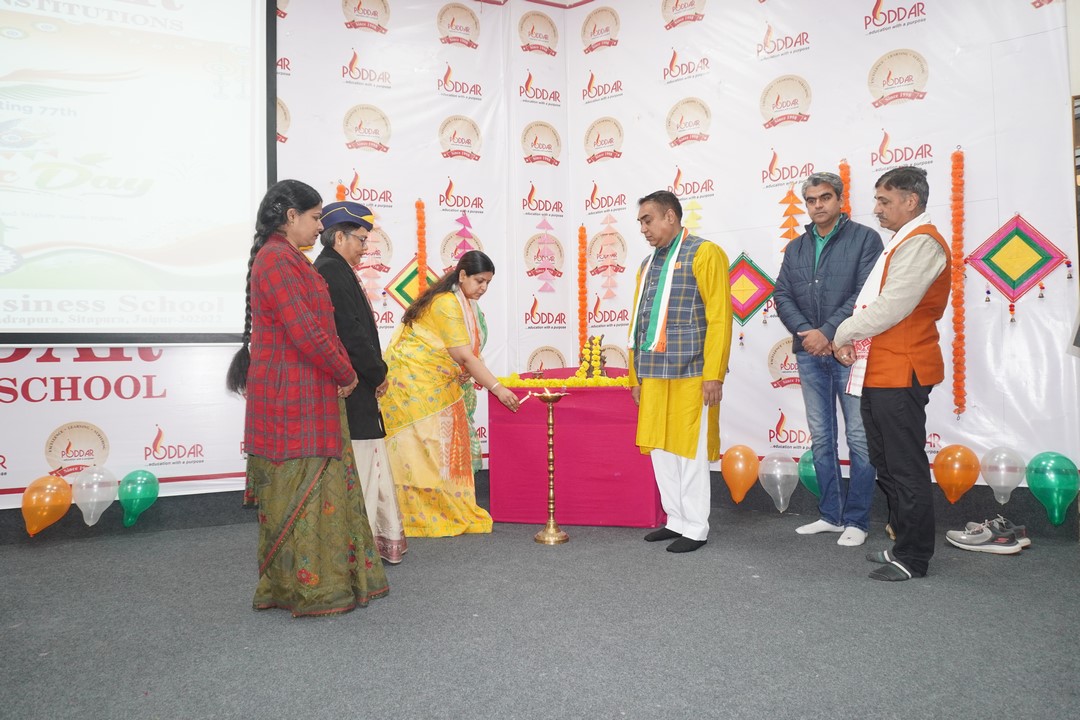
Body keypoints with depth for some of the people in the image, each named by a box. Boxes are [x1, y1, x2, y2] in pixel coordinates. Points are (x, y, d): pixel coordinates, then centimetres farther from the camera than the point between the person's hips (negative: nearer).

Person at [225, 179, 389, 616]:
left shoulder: (291, 260, 18)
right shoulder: (276, 260, -14)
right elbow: (305, 332, -20)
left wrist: (342, 371, 6)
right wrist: (346, 375, -8)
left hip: (309, 394, 10)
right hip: (291, 397, -10)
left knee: (320, 488, 13)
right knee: (301, 491, -2)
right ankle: (309, 588, 9)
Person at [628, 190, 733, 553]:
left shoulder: (704, 253, -3)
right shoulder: (648, 264, 19)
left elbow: (719, 318, -10)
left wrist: (714, 374, -16)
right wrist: (635, 375, 15)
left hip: (689, 374, -7)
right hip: (653, 374, 7)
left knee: (690, 451, 1)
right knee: (659, 449, 11)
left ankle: (696, 529, 14)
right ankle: (676, 520, 24)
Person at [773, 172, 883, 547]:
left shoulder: (865, 238, -1)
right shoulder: (795, 247, 14)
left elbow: (866, 293, -11)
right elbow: (782, 295, 7)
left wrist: (828, 332, -17)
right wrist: (805, 332, -9)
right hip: (809, 354, 5)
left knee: (859, 438, -1)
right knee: (821, 438, 11)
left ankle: (856, 521, 9)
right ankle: (830, 515, 21)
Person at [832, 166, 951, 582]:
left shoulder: (921, 243, -12)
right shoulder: (903, 243, 21)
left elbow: (890, 308, -20)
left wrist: (843, 334, -6)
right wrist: (853, 341, 5)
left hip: (900, 375, -10)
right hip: (878, 373, 10)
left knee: (905, 469, -2)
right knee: (886, 465, 16)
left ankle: (913, 559, 8)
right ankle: (903, 544, 27)